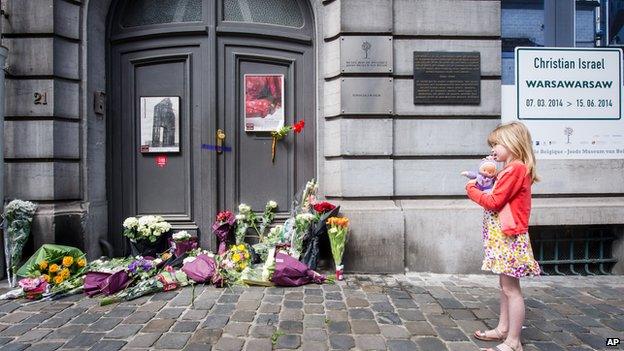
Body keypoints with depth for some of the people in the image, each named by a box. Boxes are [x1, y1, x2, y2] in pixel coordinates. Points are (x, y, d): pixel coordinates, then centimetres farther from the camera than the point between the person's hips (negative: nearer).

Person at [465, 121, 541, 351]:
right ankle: (503, 329, 31)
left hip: (509, 237, -10)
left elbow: (494, 202, -19)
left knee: (511, 289, -3)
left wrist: (472, 189, -5)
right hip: (502, 236, 10)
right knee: (505, 286, 18)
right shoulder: (511, 170, 14)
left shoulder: (516, 168, -17)